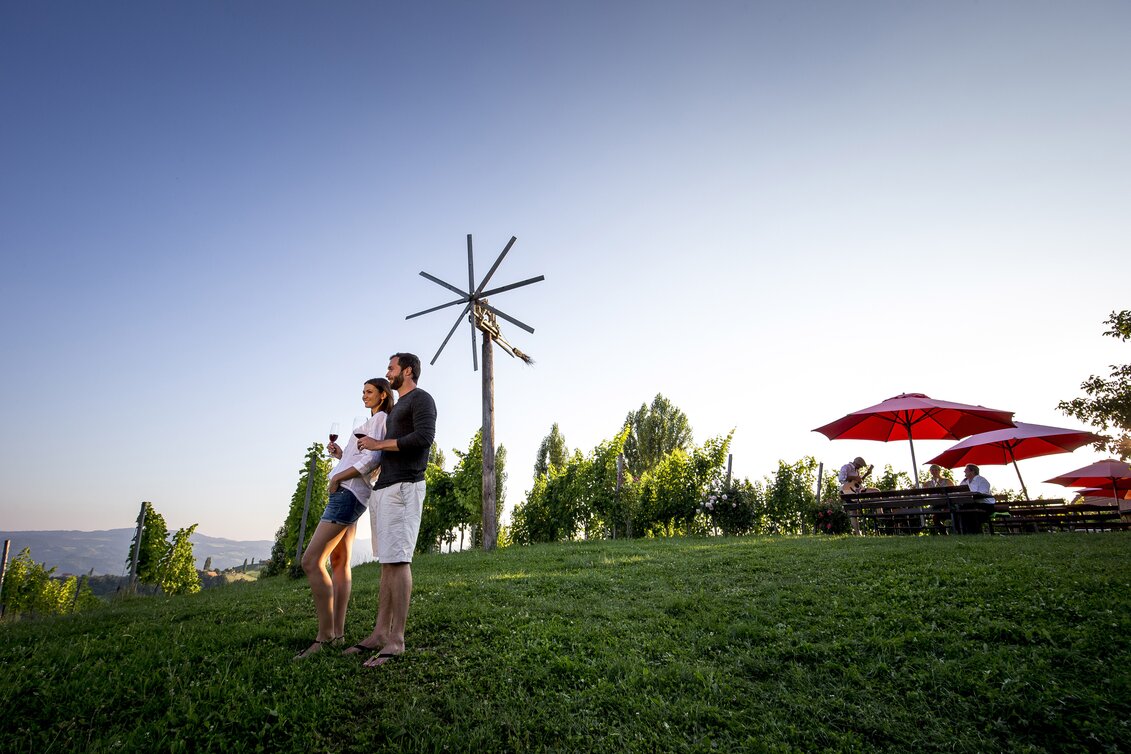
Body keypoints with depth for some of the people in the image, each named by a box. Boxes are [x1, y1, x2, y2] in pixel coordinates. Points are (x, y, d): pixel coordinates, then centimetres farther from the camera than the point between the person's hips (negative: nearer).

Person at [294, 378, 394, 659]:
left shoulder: (379, 418, -6)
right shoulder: (373, 421, 23)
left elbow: (372, 459, -19)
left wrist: (337, 477, -13)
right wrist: (342, 456, 12)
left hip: (349, 492, -10)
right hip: (349, 494, 10)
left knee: (311, 562, -13)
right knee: (340, 563, 8)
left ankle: (325, 635, -10)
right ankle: (337, 632, 10)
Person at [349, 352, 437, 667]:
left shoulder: (421, 399, -1)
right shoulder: (397, 407, 27)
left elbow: (424, 437, -18)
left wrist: (379, 444, -9)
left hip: (403, 487, -9)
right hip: (383, 488, 9)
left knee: (397, 559, -12)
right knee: (387, 562, 7)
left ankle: (396, 639, -10)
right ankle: (380, 633, 10)